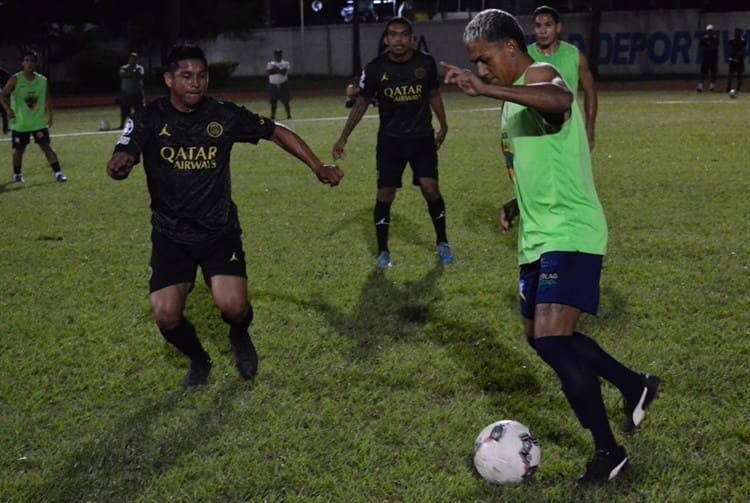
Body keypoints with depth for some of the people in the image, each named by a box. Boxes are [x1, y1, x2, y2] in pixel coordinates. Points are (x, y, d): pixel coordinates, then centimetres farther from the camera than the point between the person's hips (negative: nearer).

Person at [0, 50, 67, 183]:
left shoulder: (43, 80, 2)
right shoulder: (15, 80, -7)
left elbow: (47, 98, 12)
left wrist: (49, 115, 2)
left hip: (39, 122, 1)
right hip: (20, 123, -1)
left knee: (46, 146, -6)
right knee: (19, 150, 7)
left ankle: (58, 173, -7)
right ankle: (17, 174, 26)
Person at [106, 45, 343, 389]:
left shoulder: (224, 115, -6)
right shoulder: (149, 119, -8)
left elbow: (277, 133, 3)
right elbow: (120, 161, -20)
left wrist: (317, 167, -6)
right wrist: (119, 164, -45)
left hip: (220, 231, 0)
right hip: (170, 235, 1)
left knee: (233, 306, -18)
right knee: (166, 315, -11)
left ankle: (240, 338, 21)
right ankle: (198, 360, 24)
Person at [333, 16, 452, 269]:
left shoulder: (426, 63, -7)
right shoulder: (375, 68, -10)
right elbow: (361, 103, -1)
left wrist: (443, 127, 17)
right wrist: (343, 138, -5)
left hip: (422, 137, 0)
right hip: (390, 140, 0)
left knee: (430, 189, -8)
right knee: (385, 194, -2)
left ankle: (442, 243, 14)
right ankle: (383, 251, 13)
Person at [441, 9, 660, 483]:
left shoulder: (539, 76, -14)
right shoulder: (519, 96, 18)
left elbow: (562, 98, -42)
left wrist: (484, 88, -49)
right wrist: (519, 202, 17)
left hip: (569, 234, -11)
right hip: (539, 235, 11)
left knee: (552, 339, -20)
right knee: (543, 336, 17)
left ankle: (608, 451, -4)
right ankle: (637, 386, 36)